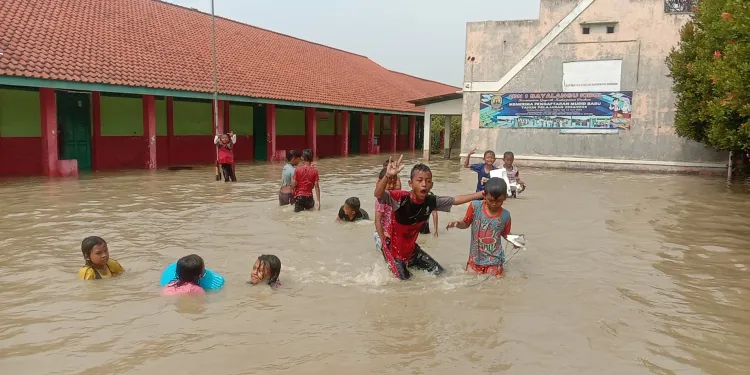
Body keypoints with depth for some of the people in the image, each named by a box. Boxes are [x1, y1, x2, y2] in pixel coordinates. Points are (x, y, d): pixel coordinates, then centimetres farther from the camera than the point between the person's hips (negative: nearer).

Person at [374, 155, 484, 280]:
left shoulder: (431, 201, -13)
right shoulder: (400, 197, -31)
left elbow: (456, 200, 0)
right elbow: (378, 194, -48)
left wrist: (481, 194, -1)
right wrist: (388, 176, -66)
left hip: (411, 248, 6)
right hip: (393, 249, -6)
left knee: (439, 272, 11)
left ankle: (409, 265, 32)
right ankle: (393, 268, 28)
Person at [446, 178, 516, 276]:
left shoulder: (505, 215, -9)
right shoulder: (475, 206, -11)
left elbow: (505, 233, 8)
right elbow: (466, 224, 3)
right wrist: (457, 224, -17)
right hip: (475, 257, 1)